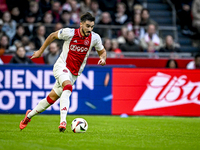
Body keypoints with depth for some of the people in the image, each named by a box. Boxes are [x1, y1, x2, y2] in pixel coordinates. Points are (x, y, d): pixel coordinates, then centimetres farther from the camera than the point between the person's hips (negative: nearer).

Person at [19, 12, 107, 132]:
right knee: (68, 87, -35)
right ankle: (63, 121, -43)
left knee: (52, 98, 10)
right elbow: (53, 36, 7)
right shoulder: (69, 33, -11)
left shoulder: (95, 38, -3)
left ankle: (30, 115, 31)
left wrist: (102, 58, -10)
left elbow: (102, 51, 13)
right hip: (62, 66, -4)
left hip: (74, 73, 4)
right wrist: (40, 51, 13)